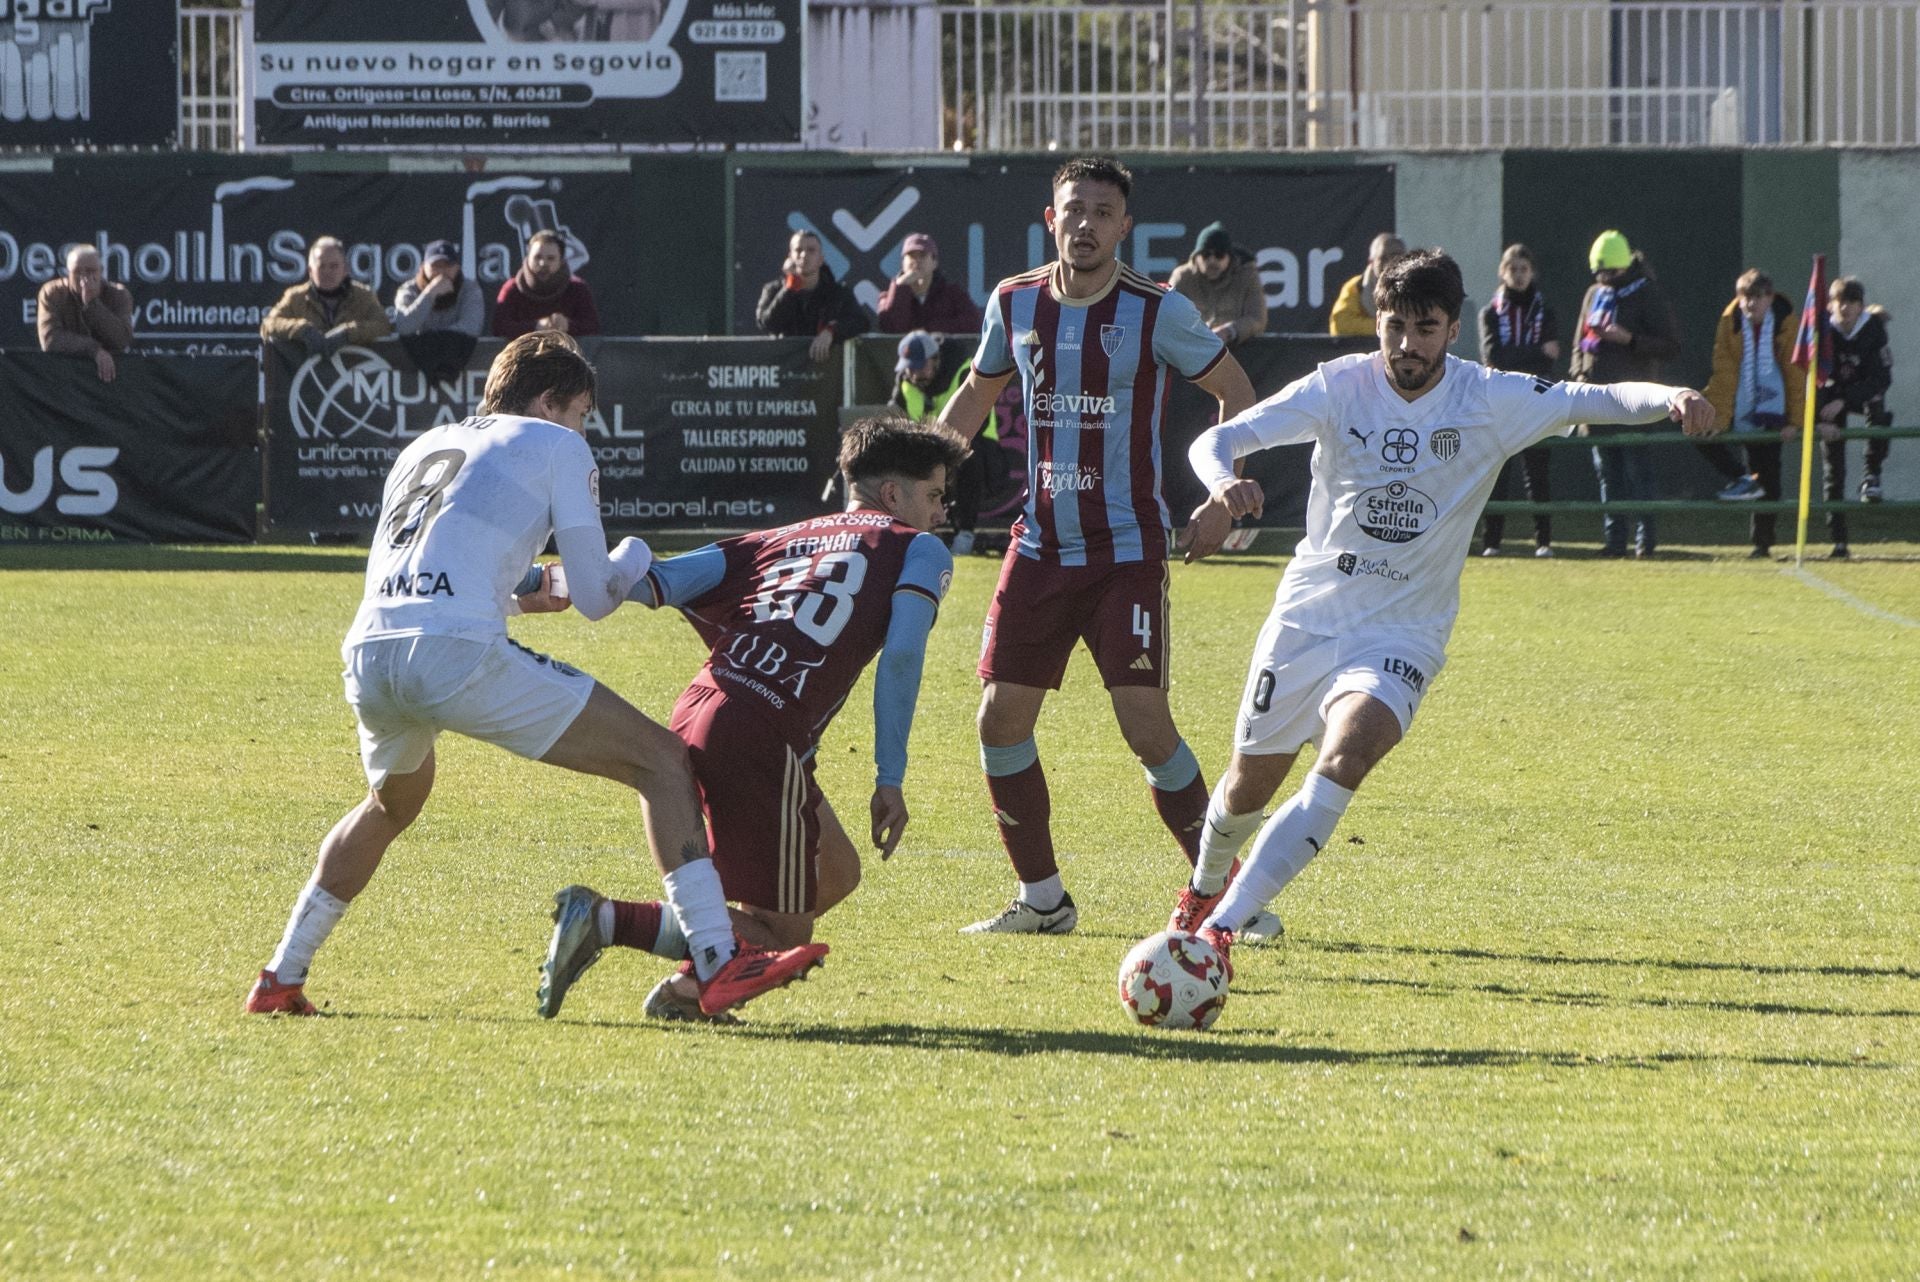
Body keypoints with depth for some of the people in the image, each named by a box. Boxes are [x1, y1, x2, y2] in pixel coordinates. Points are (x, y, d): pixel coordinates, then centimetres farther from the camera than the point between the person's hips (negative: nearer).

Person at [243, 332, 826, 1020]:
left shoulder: (425, 445, 32)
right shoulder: (556, 447, 15)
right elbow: (595, 597, 12)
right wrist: (635, 558, 33)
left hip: (366, 654, 7)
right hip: (456, 653, -7)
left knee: (392, 802, 39)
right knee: (664, 760, 0)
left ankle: (281, 977, 36)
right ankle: (719, 965, -12)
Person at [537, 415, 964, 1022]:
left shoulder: (776, 541, 26)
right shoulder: (920, 550, 13)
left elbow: (660, 580, 11)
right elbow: (901, 655, -4)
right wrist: (890, 781, -5)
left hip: (693, 713, 7)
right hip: (761, 738, -7)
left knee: (835, 873, 24)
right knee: (782, 936, 2)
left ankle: (690, 986, 14)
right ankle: (605, 919, -14)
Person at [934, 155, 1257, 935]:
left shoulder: (1157, 313, -8)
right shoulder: (1014, 304, 4)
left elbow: (1235, 391, 3)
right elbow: (977, 395, 21)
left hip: (1127, 550, -5)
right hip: (1040, 545, 5)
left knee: (1145, 725, -13)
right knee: (1001, 720, 0)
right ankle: (1043, 899, 14)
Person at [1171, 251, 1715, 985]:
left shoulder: (1491, 402, -10)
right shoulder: (1340, 387, -10)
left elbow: (1597, 400, -18)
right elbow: (1217, 440, -16)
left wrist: (1671, 399, -39)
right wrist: (1222, 483, -40)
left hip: (1403, 633, -1)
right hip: (1307, 615, 2)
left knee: (1349, 753, -28)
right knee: (1251, 782, 14)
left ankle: (1220, 927, -27)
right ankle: (1208, 884, 50)